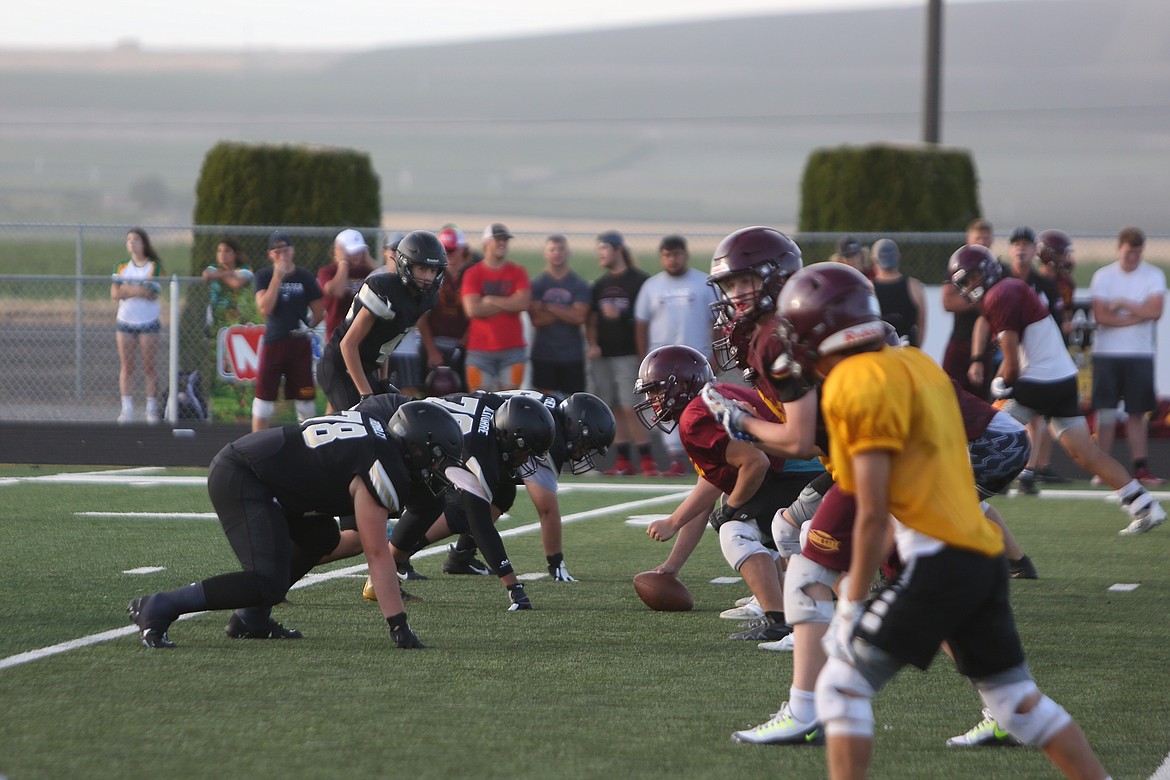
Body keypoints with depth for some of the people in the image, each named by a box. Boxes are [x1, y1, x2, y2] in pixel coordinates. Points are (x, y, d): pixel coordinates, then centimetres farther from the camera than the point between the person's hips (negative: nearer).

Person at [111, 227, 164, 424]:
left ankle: (152, 408, 0)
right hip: (126, 321, 3)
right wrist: (139, 290, -12)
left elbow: (152, 293, -12)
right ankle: (127, 409, -2)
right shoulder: (121, 267, 11)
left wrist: (127, 289, -8)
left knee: (148, 366, -3)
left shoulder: (154, 266, 1)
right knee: (127, 366, -1)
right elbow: (115, 293, -2)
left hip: (148, 321, -3)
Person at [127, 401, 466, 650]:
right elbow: (377, 556, -16)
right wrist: (399, 627, -14)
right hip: (240, 481, -11)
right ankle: (158, 608, -15)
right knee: (269, 583, -17)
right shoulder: (383, 472, -16)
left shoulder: (378, 432, 11)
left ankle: (250, 619, 18)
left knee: (320, 538, 21)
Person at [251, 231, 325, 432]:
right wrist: (278, 276, -17)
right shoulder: (264, 276, 0)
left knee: (306, 403, 5)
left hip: (300, 344, 1)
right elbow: (265, 308, -15)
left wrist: (308, 327, -3)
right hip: (273, 343, -1)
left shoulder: (305, 278, 1)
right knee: (263, 399, -1)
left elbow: (319, 311, 9)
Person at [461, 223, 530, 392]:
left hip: (512, 348, 1)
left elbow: (523, 303, -8)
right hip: (480, 350, -1)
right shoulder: (473, 274, 2)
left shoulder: (517, 273, 8)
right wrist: (509, 304, -5)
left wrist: (490, 300, -7)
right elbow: (472, 309, -11)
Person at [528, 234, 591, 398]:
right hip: (543, 354, -1)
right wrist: (566, 312, -9)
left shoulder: (580, 285, 5)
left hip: (573, 355, 1)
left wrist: (549, 307, -8)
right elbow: (537, 319, -7)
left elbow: (579, 317, -8)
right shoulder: (537, 284, 5)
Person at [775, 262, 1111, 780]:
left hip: (938, 558, -9)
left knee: (843, 686, -3)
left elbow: (872, 514, -13)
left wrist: (851, 606, -8)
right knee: (1018, 700, 16)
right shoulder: (915, 364, 15)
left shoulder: (855, 385, -10)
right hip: (984, 556, 9)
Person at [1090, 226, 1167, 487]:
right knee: (1106, 412, -2)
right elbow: (1101, 316, -9)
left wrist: (1122, 303, -9)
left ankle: (1141, 468, 3)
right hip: (1107, 354, -1)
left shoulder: (1154, 276, 3)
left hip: (1140, 355, 1)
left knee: (1137, 414, 4)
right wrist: (1138, 315, -11)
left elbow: (1154, 311, -11)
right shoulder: (1103, 276, 2)